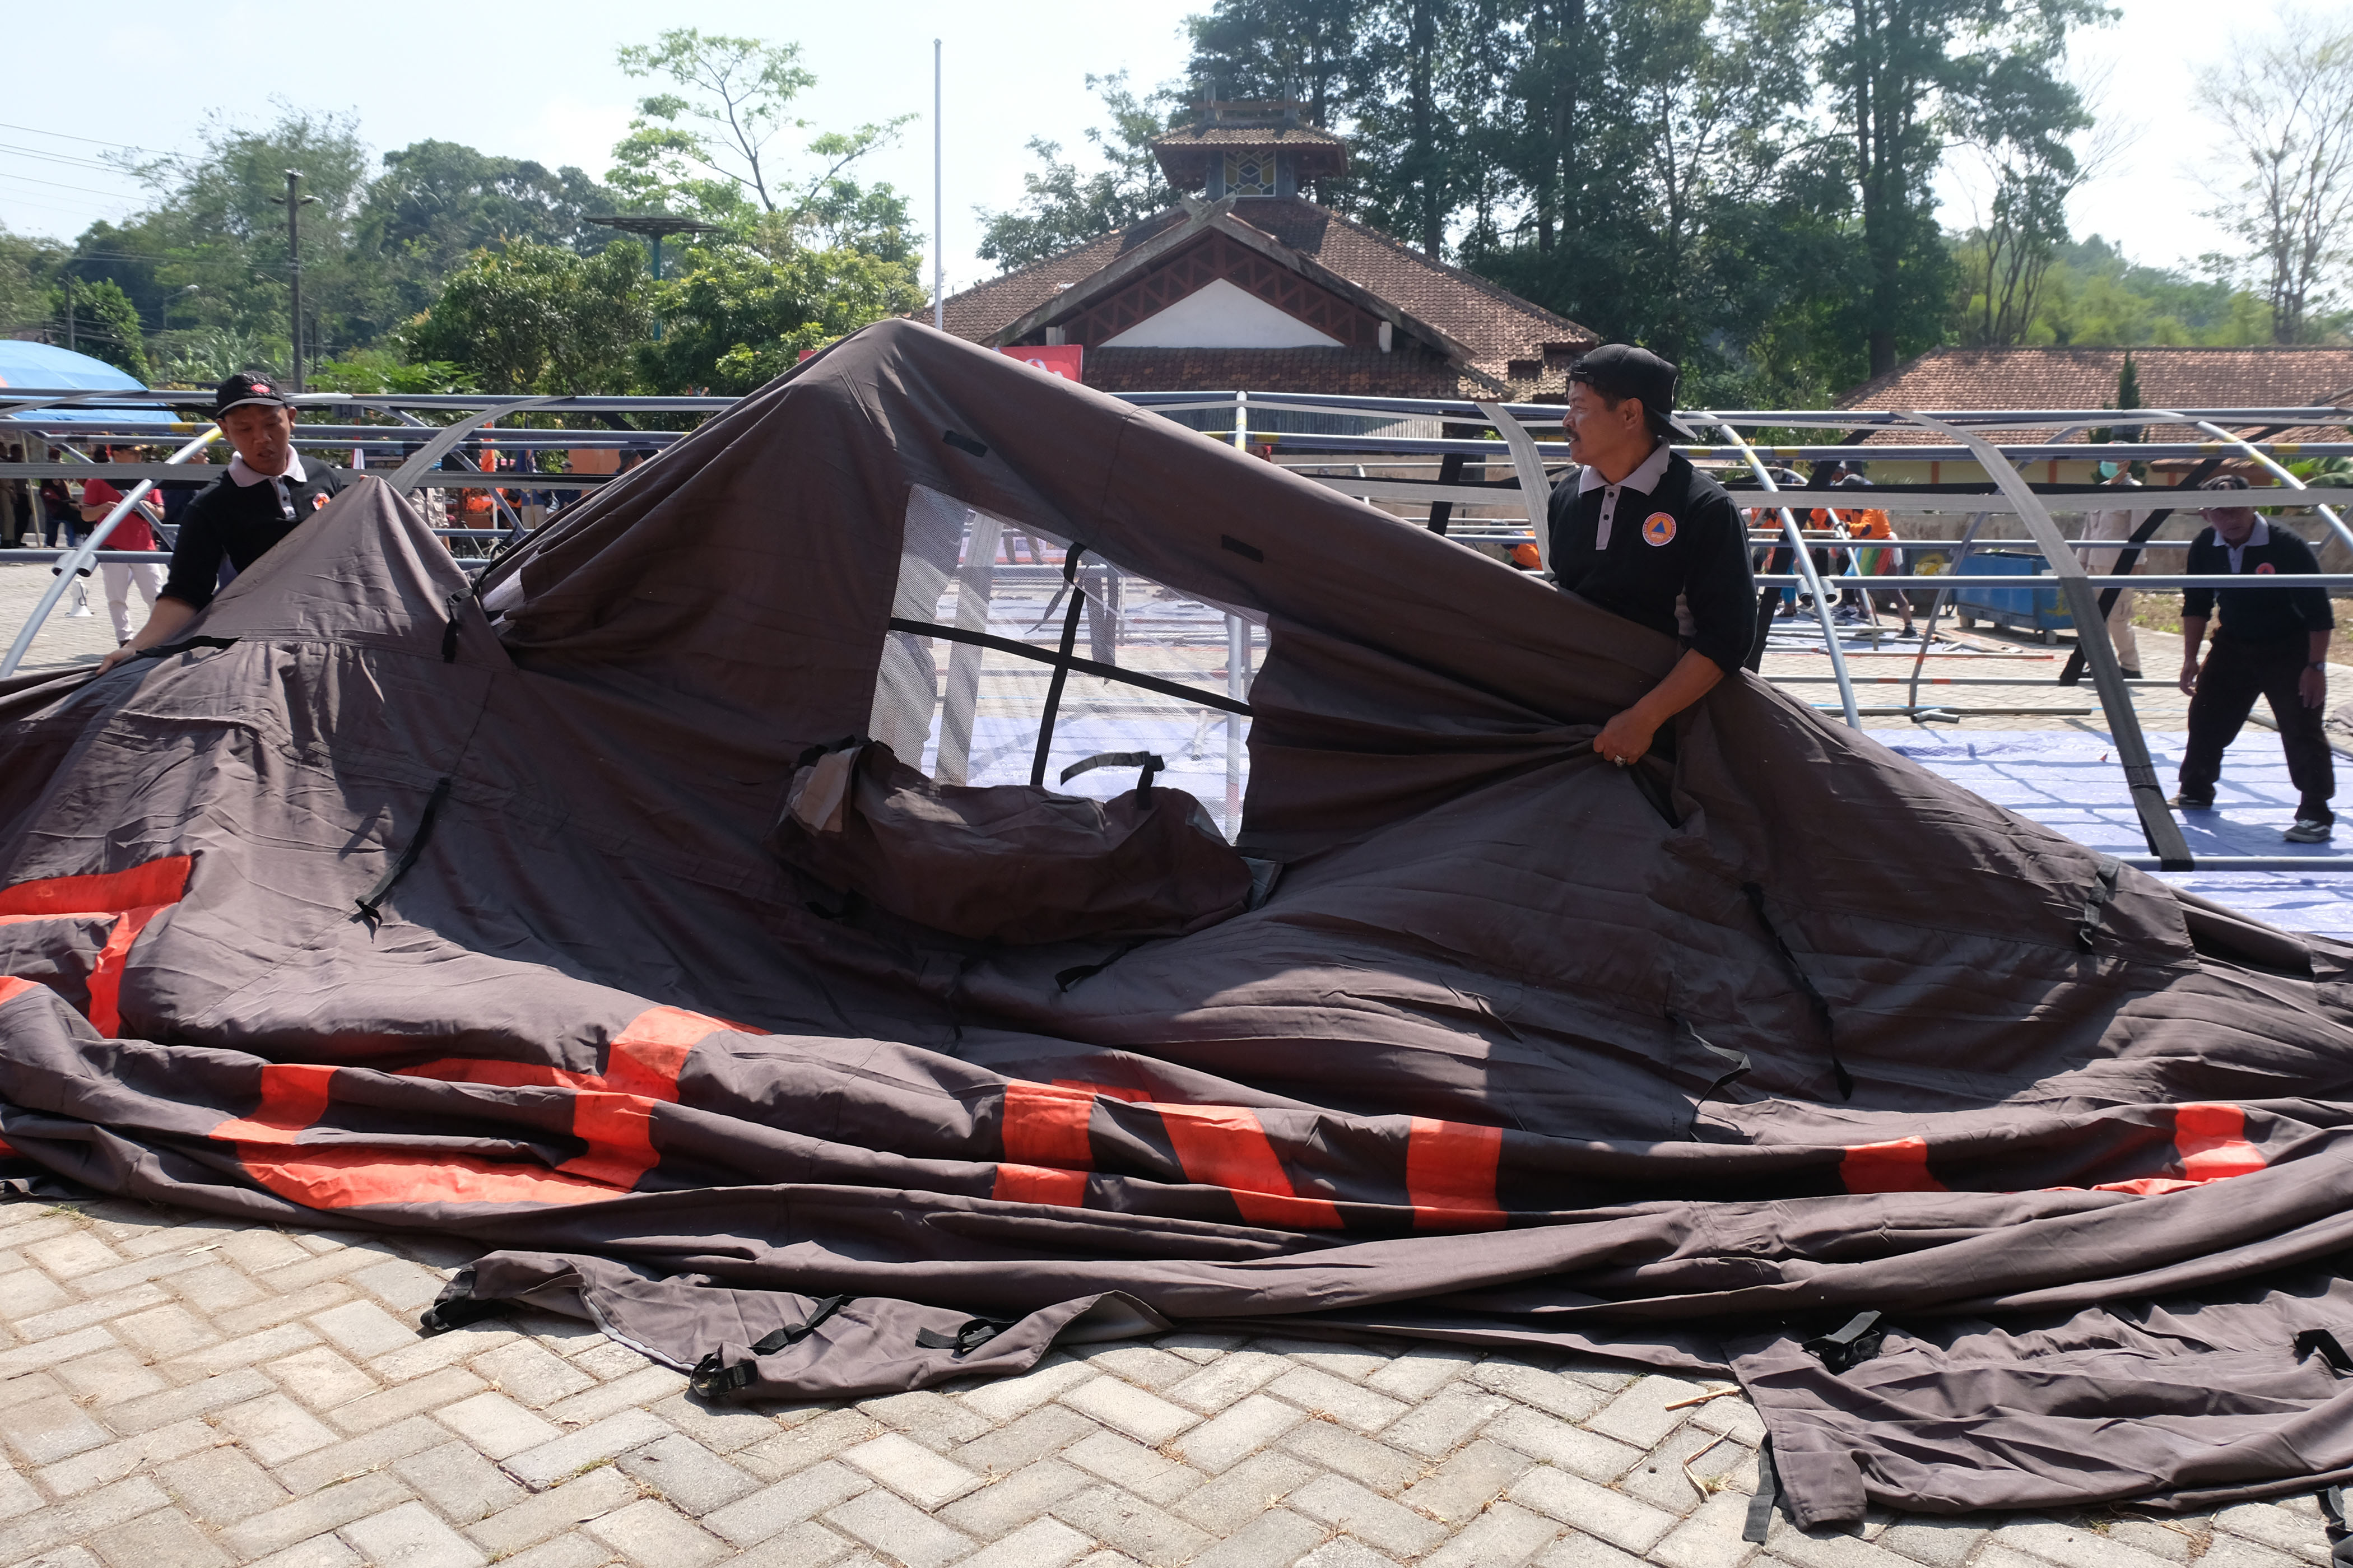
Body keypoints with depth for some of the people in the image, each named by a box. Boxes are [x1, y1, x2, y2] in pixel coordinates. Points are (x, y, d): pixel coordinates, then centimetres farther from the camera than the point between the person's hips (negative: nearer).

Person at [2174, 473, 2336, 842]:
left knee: (2302, 730, -9)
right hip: (2233, 645, 5)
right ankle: (2195, 792, 28)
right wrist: (2190, 658, 3)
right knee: (2206, 719, 9)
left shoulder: (2287, 547, -23)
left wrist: (2316, 666, -19)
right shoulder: (2204, 549, -8)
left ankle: (2315, 814, -3)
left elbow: (2318, 612, -18)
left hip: (2289, 652, -5)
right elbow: (2196, 605, 5)